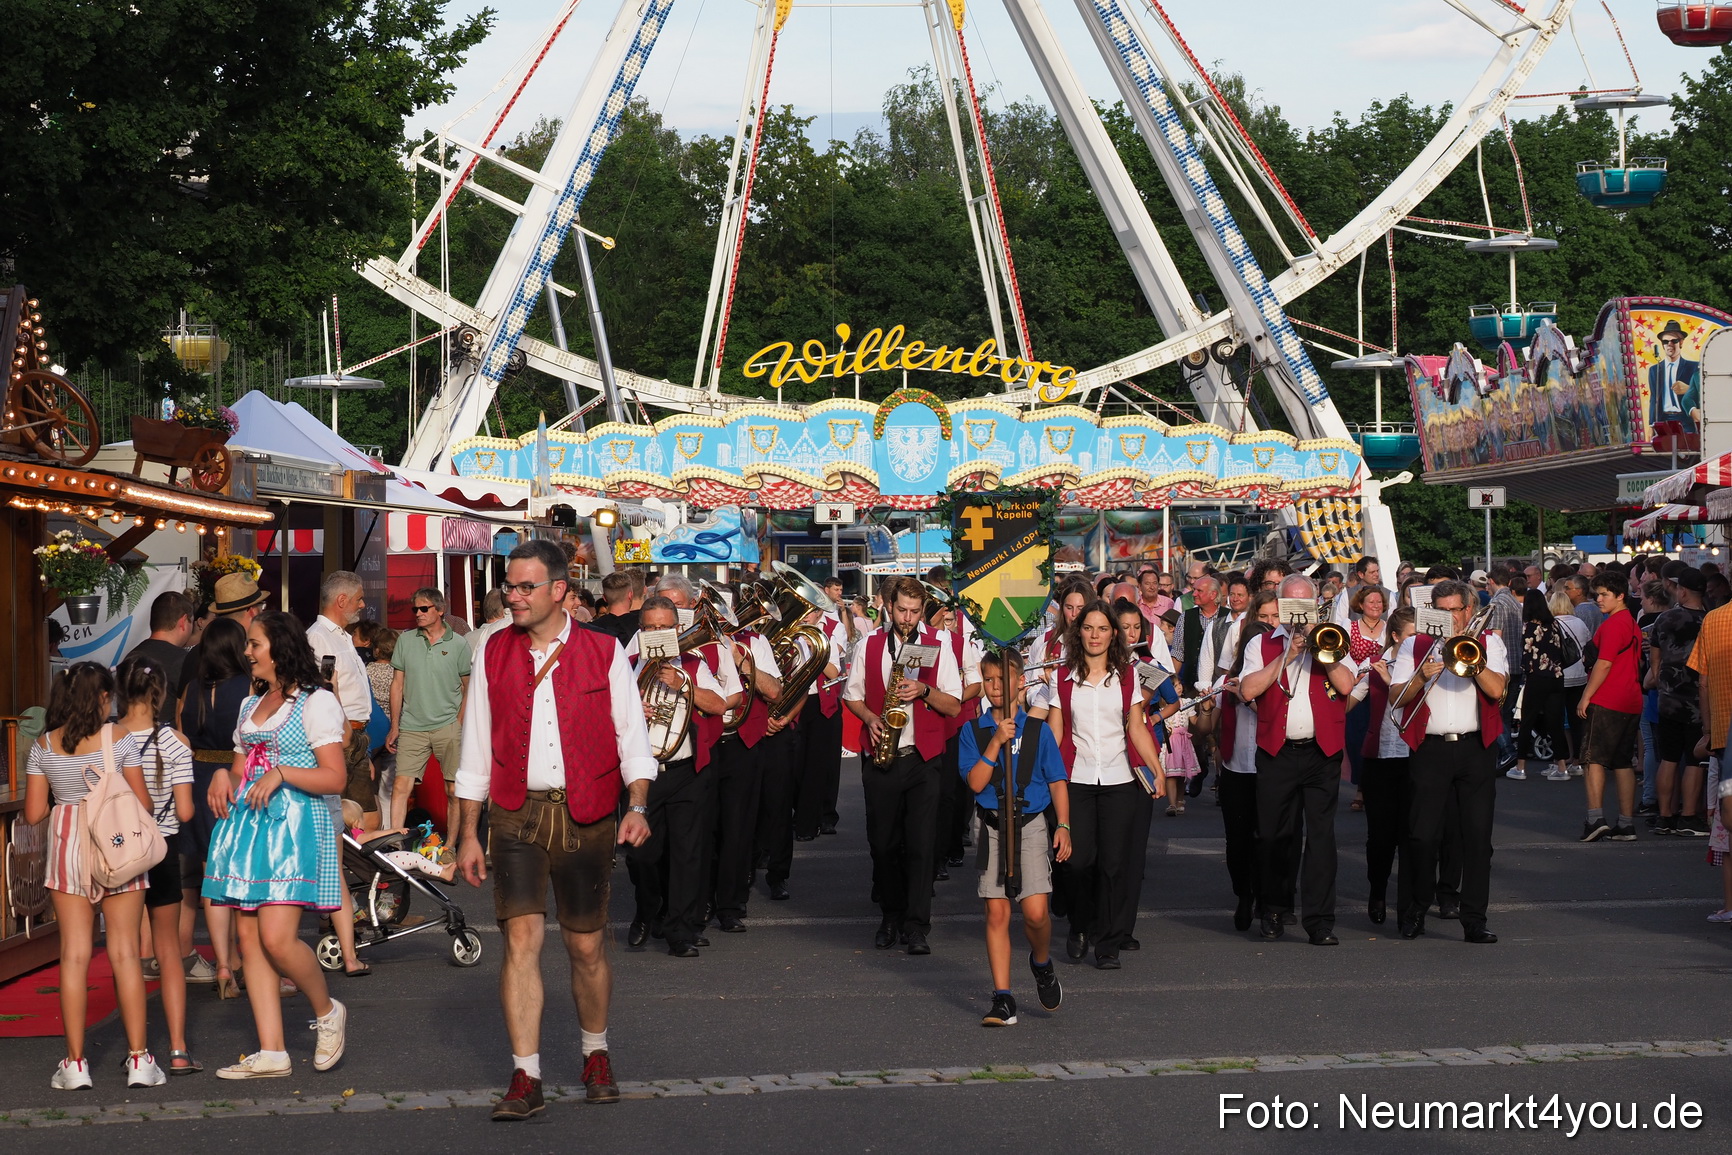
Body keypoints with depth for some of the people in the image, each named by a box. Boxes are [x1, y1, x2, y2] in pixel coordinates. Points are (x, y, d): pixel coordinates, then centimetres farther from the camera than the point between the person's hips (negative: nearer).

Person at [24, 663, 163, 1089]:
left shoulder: (43, 747, 2)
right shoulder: (118, 739, -5)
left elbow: (33, 814, 1)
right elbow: (142, 804, -5)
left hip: (66, 847, 2)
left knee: (74, 954, 4)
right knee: (125, 952, 3)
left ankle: (75, 1063, 5)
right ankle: (139, 1059, 4)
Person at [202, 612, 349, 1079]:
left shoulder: (316, 702, -3)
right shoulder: (251, 704, 21)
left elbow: (335, 778, -9)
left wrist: (281, 773, -20)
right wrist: (224, 775, 6)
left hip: (295, 828, -8)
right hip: (246, 824, 8)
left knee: (277, 938, -18)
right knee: (250, 939, 1)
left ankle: (327, 1011, 8)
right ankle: (271, 1053, 2)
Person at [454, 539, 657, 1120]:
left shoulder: (603, 653, 2)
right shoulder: (494, 653, 7)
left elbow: (632, 737, 3)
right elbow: (476, 750, 11)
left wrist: (638, 805, -12)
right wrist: (468, 833, 8)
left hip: (584, 817, -1)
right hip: (515, 815, 1)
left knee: (587, 945, 6)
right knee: (520, 937, -9)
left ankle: (596, 1055, 28)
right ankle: (526, 1078, -6)